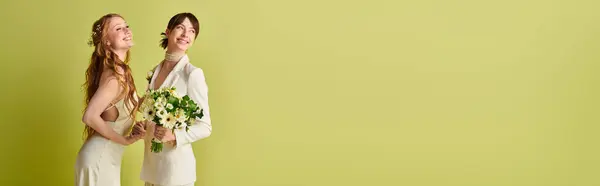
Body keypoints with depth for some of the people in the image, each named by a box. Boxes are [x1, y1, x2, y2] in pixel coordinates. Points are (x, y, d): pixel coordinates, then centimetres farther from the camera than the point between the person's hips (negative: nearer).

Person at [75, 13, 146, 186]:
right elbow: (90, 116, -28)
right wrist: (124, 140, -17)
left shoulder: (119, 70, 6)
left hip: (106, 156, 9)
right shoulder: (115, 73, -22)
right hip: (100, 158, -9)